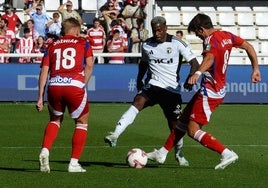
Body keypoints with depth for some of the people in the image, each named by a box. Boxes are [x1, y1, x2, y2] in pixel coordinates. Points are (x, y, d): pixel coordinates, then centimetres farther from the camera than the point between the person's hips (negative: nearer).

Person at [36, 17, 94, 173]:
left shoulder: (52, 46, 19)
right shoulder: (83, 43, 14)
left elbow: (44, 71, 12)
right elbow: (89, 65, -2)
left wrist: (40, 97, 12)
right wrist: (83, 85, 6)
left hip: (54, 86, 3)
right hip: (75, 86, -3)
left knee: (55, 120, 28)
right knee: (82, 122, 18)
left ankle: (45, 151, 5)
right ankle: (74, 163, 10)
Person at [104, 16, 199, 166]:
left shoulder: (177, 43, -5)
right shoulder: (147, 45, 6)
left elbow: (194, 62, -6)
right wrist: (139, 79, 20)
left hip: (172, 89, -2)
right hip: (152, 85, 2)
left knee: (174, 123, 1)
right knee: (137, 102, -28)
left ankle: (179, 153, 29)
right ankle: (115, 135, -40)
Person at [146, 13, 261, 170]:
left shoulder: (210, 40, -19)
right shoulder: (226, 36, 8)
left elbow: (209, 58, -40)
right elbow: (249, 47, 15)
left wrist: (198, 73, -58)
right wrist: (255, 69, 22)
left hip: (210, 91, -10)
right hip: (219, 89, 10)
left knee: (193, 130, -8)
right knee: (184, 120, 17)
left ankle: (227, 154, -14)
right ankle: (162, 154, 26)